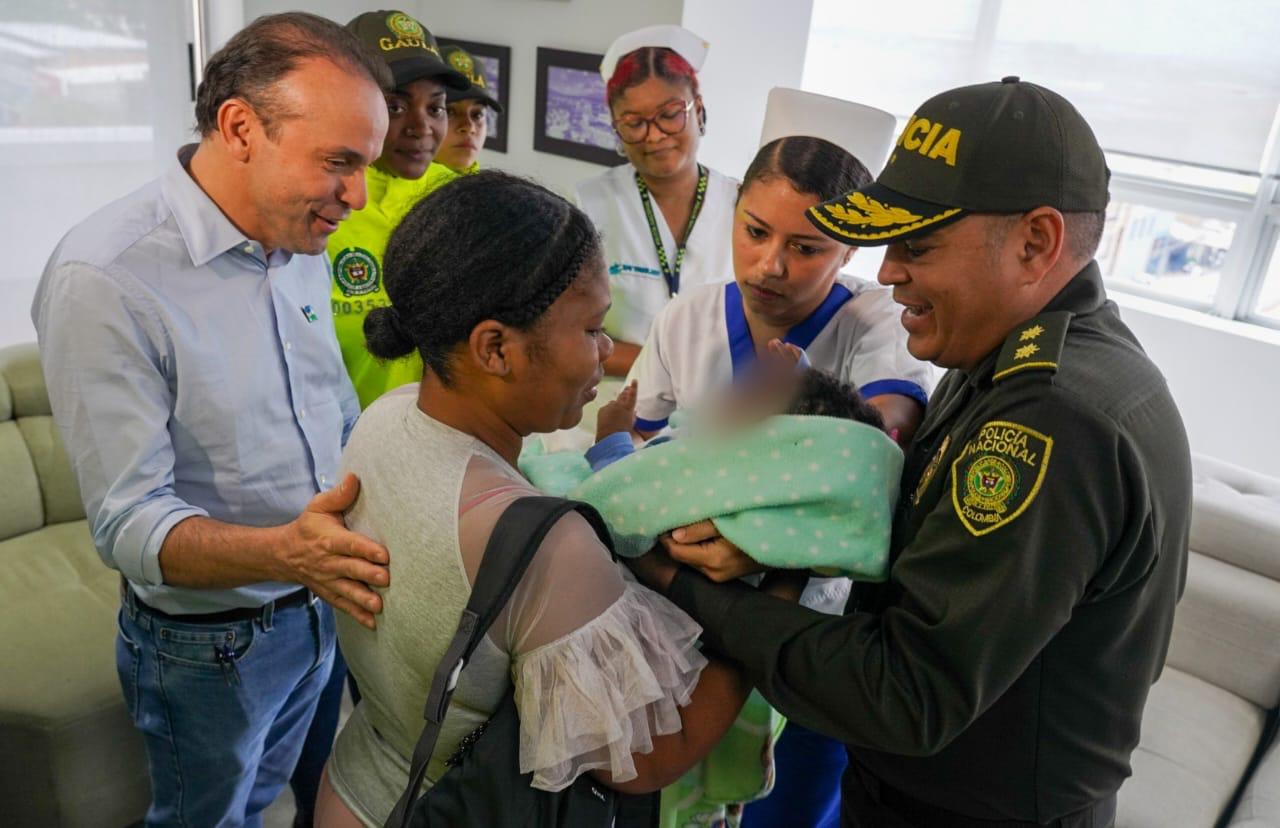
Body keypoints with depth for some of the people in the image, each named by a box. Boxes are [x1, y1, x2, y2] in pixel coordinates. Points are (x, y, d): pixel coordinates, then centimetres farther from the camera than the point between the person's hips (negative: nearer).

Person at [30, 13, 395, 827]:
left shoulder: (301, 246, -2)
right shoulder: (103, 279, -25)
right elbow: (129, 523, -25)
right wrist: (284, 553, -42)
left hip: (323, 609, 6)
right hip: (209, 644, -6)